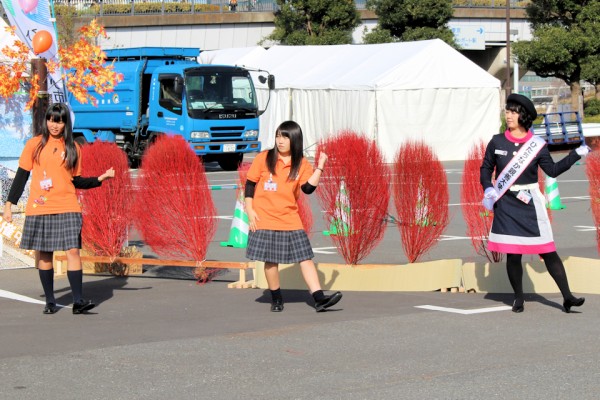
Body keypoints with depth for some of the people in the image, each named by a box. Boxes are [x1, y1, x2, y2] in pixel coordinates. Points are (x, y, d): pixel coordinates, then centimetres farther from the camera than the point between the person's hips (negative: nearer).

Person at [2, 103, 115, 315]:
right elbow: (21, 176, 8)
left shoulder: (72, 148, 9)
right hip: (39, 208, 0)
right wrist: (9, 203, 5)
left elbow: (76, 181, 13)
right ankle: (50, 301, 13)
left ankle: (78, 301, -11)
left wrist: (100, 178, 0)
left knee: (73, 250, -10)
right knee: (43, 254, 3)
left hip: (67, 208, 0)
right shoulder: (34, 144, 5)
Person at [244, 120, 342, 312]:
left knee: (305, 257, -4)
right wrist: (250, 210, -5)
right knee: (271, 260, 1)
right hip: (265, 219, -2)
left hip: (290, 219, 2)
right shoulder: (264, 158, 0)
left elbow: (308, 188, -7)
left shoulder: (302, 165, 5)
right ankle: (276, 299, 17)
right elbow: (250, 184, 2)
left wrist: (319, 167, -11)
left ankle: (319, 299, -7)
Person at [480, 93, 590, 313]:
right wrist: (487, 188, -3)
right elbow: (486, 168, 13)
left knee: (548, 251, -4)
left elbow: (552, 170, 3)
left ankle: (567, 297, -1)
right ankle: (518, 298, 19)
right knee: (512, 254, 3)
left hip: (530, 204, -1)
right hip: (506, 204, 1)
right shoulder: (497, 142, 2)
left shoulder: (537, 145, -1)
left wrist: (576, 154, -2)